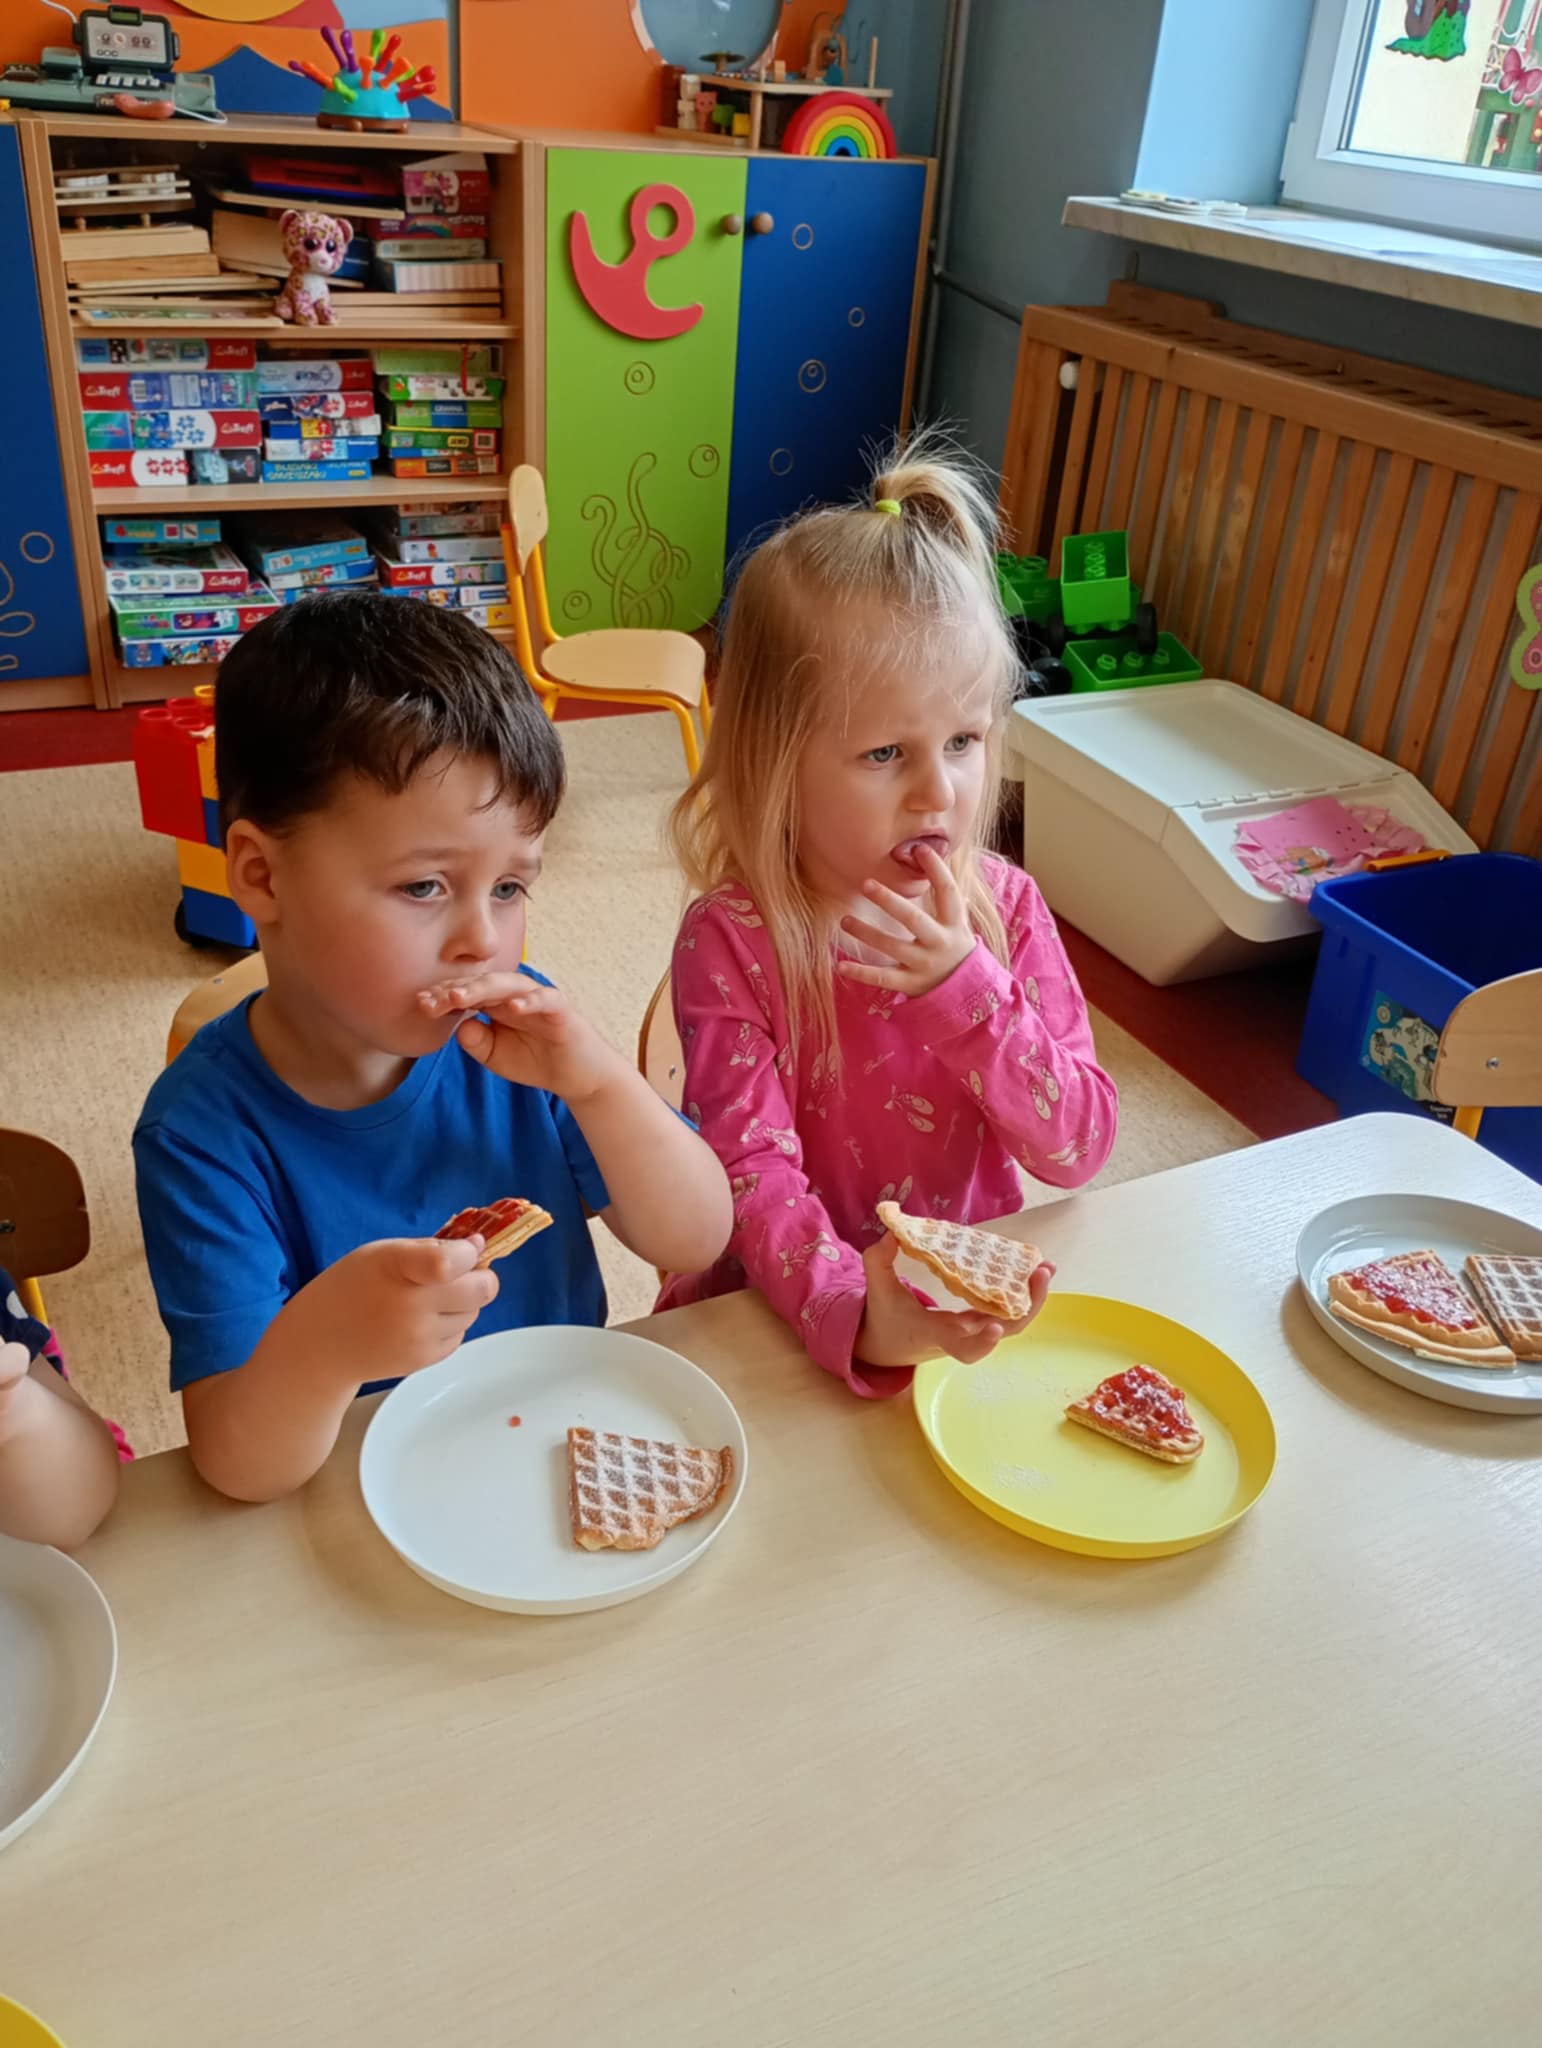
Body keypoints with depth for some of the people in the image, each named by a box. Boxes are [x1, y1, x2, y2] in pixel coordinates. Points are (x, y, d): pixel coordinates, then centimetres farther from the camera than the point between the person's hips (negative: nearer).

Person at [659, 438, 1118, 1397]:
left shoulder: (1004, 907, -4)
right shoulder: (730, 942, -14)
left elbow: (1081, 1149, -6)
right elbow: (755, 1172, -20)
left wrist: (966, 991, -20)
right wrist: (855, 1313, -38)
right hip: (786, 1318, -3)